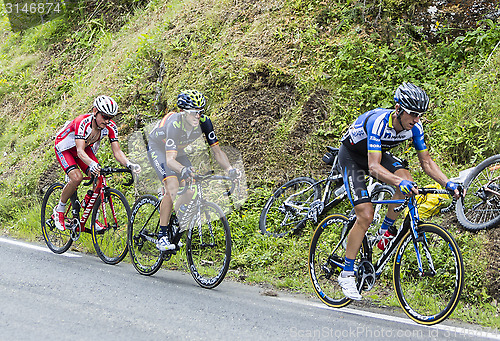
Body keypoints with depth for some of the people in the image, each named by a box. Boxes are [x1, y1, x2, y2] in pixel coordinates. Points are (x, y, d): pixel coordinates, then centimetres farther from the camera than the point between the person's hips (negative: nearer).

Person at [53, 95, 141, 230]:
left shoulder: (110, 127, -22)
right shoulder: (82, 122, -38)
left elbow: (117, 152, -21)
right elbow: (80, 151, -45)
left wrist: (129, 164, -41)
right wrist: (91, 164, -65)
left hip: (86, 148, 5)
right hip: (65, 148, -5)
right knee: (77, 177, -28)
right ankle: (59, 210, -6)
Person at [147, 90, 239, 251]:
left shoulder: (204, 122, -24)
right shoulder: (174, 124, -38)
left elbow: (217, 150, -18)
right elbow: (170, 159, -46)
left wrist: (229, 168, -36)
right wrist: (183, 170, -67)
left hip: (178, 150, 6)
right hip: (158, 149, -6)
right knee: (172, 188, -26)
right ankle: (162, 237, -19)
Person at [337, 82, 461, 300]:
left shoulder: (414, 127, -19)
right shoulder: (378, 123, -37)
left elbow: (426, 162, -11)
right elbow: (374, 168, -44)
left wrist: (447, 183, -27)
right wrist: (399, 182, -60)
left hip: (378, 152, 6)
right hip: (351, 156, -6)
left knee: (406, 179, -25)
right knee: (365, 215, -17)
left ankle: (386, 232, -3)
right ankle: (346, 274, -6)